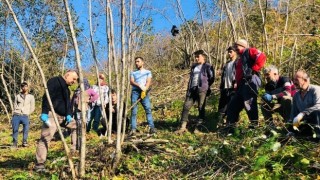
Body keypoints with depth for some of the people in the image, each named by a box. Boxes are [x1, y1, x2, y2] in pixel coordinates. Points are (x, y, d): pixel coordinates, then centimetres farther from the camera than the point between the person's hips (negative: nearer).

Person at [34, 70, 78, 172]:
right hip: (52, 114, -10)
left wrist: (69, 114, 3)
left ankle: (74, 151, 19)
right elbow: (47, 97, -20)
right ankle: (39, 165, -9)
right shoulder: (54, 81, -9)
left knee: (76, 126, 15)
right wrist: (44, 113, -28)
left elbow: (68, 102, 21)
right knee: (46, 138, -11)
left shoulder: (66, 88, 21)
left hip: (62, 116, 10)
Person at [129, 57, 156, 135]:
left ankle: (152, 128, -17)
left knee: (148, 109, -13)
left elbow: (148, 82, 3)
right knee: (134, 111, -7)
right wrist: (140, 86, -15)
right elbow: (131, 82, 4)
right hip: (135, 92, 1)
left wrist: (144, 90, -16)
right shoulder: (133, 73, 21)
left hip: (144, 92, -1)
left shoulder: (148, 72, 18)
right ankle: (133, 129, -9)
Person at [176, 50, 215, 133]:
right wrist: (188, 88, 14)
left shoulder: (208, 66, 1)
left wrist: (205, 85, 6)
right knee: (186, 107, -3)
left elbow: (211, 78, 1)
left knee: (201, 108, -1)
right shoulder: (193, 66, 20)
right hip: (192, 89, 6)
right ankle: (183, 127, 0)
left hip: (202, 90, -6)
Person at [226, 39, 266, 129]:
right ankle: (230, 126, 14)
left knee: (248, 104, -16)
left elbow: (261, 57, -15)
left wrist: (254, 70, -15)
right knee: (233, 105, 10)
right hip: (242, 85, 10)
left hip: (250, 82, -10)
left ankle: (254, 125, -11)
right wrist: (237, 84, 17)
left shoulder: (250, 51, 4)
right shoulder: (241, 58, 32)